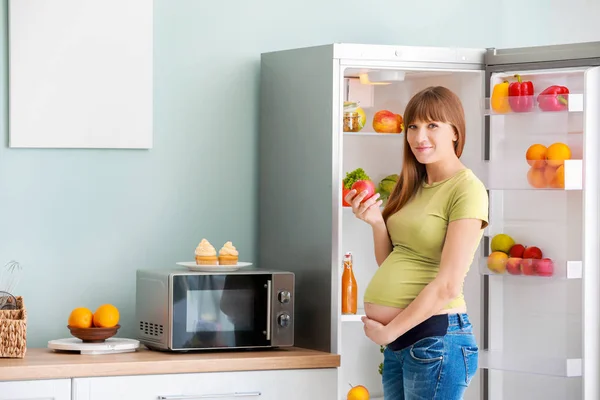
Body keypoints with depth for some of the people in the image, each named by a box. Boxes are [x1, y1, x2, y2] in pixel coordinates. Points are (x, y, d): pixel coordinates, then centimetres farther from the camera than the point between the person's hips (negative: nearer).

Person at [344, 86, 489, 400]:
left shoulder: (467, 189, -11)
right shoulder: (412, 186, 12)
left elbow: (448, 285, -17)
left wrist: (388, 331, -10)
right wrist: (376, 221, -3)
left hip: (435, 334, -7)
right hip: (397, 339, 7)